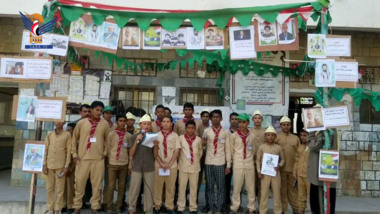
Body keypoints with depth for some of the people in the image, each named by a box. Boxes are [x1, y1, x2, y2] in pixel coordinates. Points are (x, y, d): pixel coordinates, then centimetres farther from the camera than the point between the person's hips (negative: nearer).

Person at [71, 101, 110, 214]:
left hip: (98, 159, 0)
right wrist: (74, 154, 5)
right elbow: (74, 139, 10)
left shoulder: (105, 124, 2)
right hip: (82, 158, 0)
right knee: (79, 183, 6)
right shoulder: (81, 123, 1)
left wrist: (105, 152, 7)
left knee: (97, 184, 5)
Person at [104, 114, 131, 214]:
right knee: (110, 186, 2)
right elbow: (108, 149, 2)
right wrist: (108, 162, 1)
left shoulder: (129, 135, 3)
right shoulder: (111, 134, -1)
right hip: (112, 163, -2)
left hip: (124, 164, 2)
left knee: (122, 186, 8)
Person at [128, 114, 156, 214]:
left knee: (149, 190, 5)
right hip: (136, 167, -1)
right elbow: (131, 154, -5)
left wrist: (156, 146, -16)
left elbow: (155, 155, 4)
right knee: (134, 190, 5)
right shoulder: (134, 137, -1)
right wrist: (137, 141, -16)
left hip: (149, 168, 1)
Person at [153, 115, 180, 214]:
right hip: (158, 165, 0)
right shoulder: (156, 135, 1)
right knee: (157, 186, 8)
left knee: (170, 187, 8)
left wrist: (169, 164, -11)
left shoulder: (175, 136, 1)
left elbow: (177, 151, -3)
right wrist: (161, 163, -10)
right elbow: (155, 151, -1)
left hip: (172, 165, 0)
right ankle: (157, 206, 22)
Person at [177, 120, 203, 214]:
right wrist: (181, 160, 6)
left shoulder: (198, 139, 3)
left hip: (195, 167, 1)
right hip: (183, 166, -1)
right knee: (182, 187, 5)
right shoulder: (181, 138, -2)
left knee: (194, 187, 8)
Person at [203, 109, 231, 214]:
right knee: (210, 187, 8)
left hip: (220, 163, -1)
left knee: (221, 187, 3)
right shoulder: (206, 131, 4)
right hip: (209, 162, 1)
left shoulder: (225, 132, 2)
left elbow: (228, 149, 2)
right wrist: (203, 143, -9)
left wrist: (228, 165, 0)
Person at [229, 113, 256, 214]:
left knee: (251, 187, 8)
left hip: (250, 165, 2)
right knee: (237, 187, 5)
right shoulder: (234, 135, -3)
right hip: (238, 165, -1)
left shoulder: (252, 136, 2)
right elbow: (231, 150, 5)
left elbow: (253, 150, 14)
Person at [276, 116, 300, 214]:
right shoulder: (277, 137, 0)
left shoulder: (296, 138, 10)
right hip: (281, 168, -2)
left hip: (293, 168, 2)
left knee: (293, 188, 12)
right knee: (282, 189, 6)